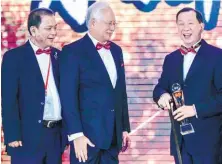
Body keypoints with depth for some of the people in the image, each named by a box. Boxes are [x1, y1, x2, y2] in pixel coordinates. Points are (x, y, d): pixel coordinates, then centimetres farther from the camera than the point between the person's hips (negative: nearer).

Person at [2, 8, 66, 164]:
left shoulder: (58, 56, 12)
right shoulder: (14, 57, -4)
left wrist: (67, 130, 10)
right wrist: (13, 136, -14)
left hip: (56, 135, 5)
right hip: (28, 137, -5)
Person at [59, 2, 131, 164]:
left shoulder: (116, 50, 15)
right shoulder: (73, 51, -7)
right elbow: (68, 96, -13)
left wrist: (125, 127, 16)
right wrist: (76, 134, -18)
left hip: (113, 134, 6)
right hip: (87, 134, -6)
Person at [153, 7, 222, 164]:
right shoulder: (171, 58, 13)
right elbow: (161, 87, 17)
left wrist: (197, 109, -20)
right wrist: (163, 95, -7)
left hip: (207, 138, -5)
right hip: (180, 138, 5)